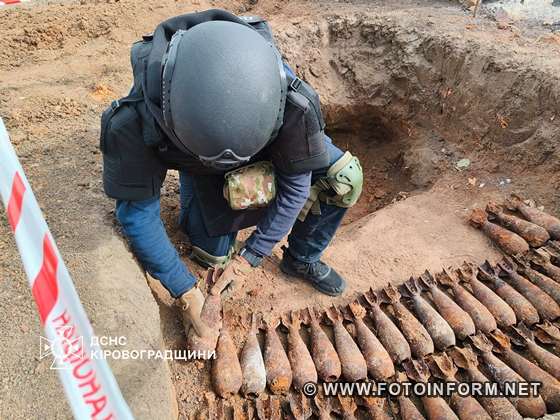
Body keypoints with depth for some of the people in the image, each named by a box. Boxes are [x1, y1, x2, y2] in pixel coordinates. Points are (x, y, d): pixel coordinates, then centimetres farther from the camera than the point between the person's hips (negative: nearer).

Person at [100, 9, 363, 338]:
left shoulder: (293, 104, -41)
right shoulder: (133, 122, -40)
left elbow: (295, 185, -23)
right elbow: (136, 213, -26)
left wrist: (248, 257, -19)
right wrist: (186, 292, -24)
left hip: (268, 146, 1)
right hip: (197, 164, 0)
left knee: (344, 177, -20)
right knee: (212, 256, -2)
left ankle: (302, 260, 6)